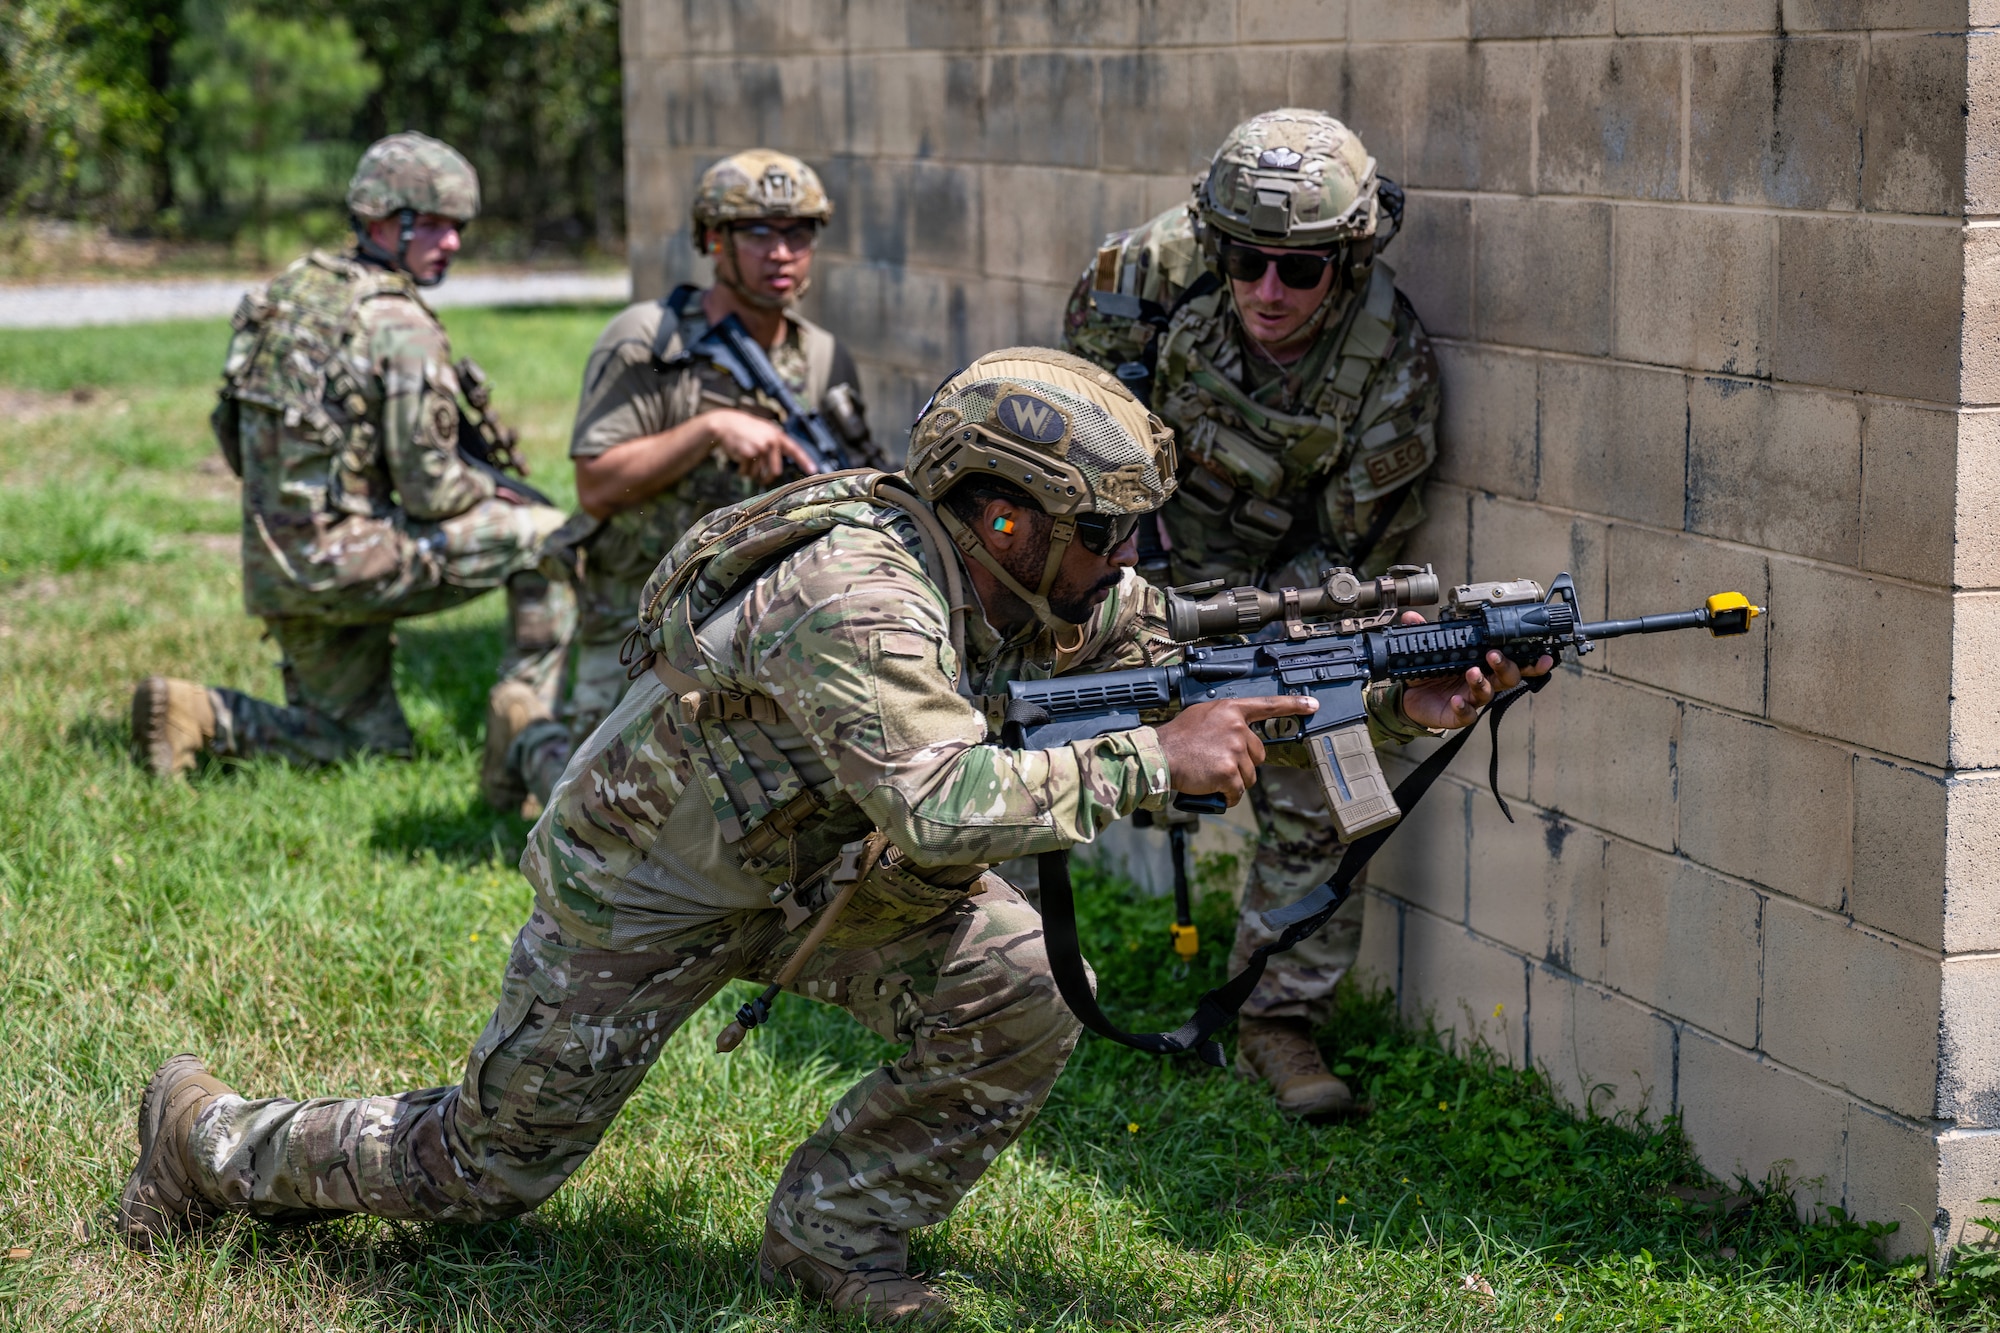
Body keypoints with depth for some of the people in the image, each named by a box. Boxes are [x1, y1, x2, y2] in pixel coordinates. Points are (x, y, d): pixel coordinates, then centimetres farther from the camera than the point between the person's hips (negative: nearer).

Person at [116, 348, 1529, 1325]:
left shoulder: (1050, 586, -14)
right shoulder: (854, 600, -39)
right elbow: (946, 803, -51)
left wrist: (1396, 697, -20)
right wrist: (1150, 763, -45)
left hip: (823, 862, 7)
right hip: (644, 888, -7)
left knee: (1018, 1009, -12)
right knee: (490, 1168, 8)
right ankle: (212, 1138, 32)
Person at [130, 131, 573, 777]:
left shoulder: (295, 287, 10)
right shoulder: (402, 328, -16)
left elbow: (240, 443, 16)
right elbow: (431, 493, -15)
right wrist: (487, 490, 8)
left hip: (273, 565, 8)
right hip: (346, 560, -8)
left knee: (372, 742, 21)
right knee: (547, 537, 3)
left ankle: (199, 714, 5)